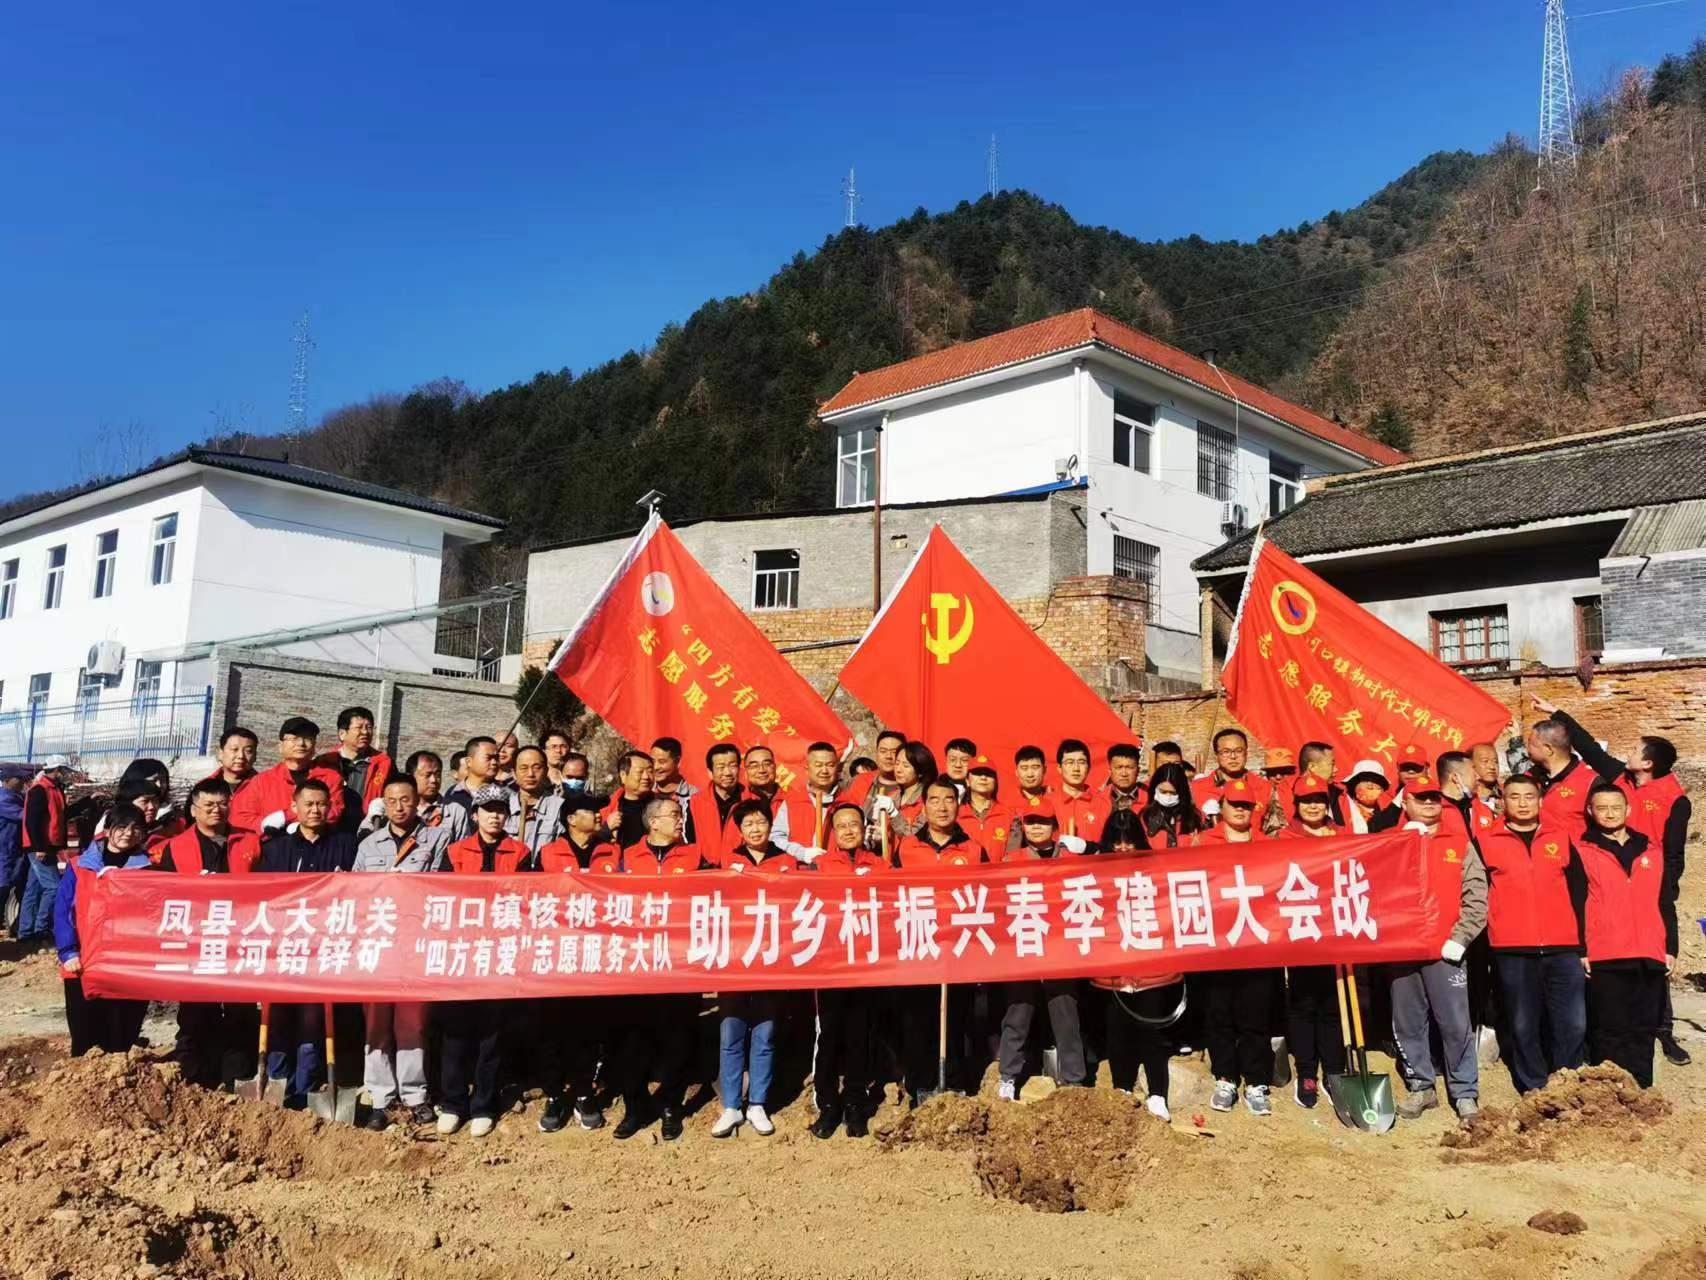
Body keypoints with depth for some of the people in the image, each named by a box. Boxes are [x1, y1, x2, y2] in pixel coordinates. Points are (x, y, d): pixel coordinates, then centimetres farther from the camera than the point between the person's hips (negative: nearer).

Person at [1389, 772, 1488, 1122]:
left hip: (1445, 950, -1)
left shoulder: (1460, 845, 6)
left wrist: (1457, 939, -6)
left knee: (1456, 1025, 1)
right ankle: (1420, 1087, 20)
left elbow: (1477, 899, 1)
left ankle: (1464, 1093, 12)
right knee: (1408, 1025, 8)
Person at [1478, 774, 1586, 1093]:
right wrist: (1483, 939, -3)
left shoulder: (1560, 839, 11)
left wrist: (1583, 945, 7)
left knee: (1573, 1024, 0)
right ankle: (1535, 1093, 17)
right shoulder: (1486, 841, 4)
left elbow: (1579, 894, 11)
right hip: (1512, 950, -2)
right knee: (1524, 1025, 5)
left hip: (1563, 949, 2)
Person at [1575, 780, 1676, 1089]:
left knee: (1644, 1031, 8)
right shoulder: (1581, 852, 1)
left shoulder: (1652, 852, 14)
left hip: (1650, 958, 4)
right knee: (1611, 1032, 0)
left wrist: (1671, 948, 10)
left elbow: (1666, 905, 16)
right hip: (1604, 959, -4)